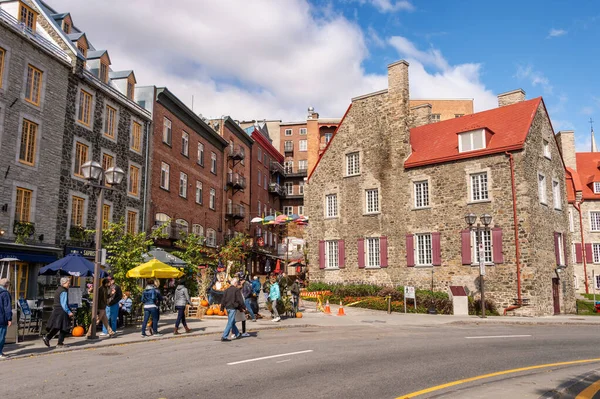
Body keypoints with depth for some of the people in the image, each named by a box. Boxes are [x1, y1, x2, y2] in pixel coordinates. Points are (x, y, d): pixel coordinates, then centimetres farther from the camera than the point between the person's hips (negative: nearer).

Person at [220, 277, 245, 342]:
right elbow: (240, 300, -11)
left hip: (227, 307, 8)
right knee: (230, 323, -5)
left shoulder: (227, 290, 9)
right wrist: (243, 308, -3)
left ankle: (237, 335, 30)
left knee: (232, 322, 17)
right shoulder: (236, 290, -10)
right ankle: (224, 337, -9)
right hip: (233, 308, -8)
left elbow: (223, 300, 11)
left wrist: (222, 308, 16)